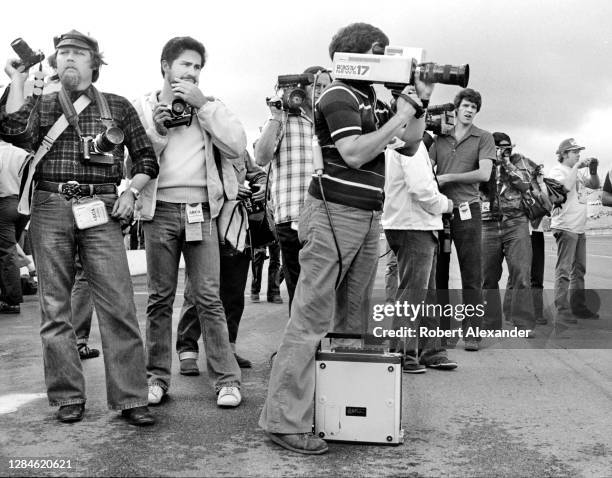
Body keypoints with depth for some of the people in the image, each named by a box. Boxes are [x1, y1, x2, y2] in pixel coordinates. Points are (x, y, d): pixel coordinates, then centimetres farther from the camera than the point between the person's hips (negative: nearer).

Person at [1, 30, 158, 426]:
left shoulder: (117, 106, 14)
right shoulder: (40, 105, 16)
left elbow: (147, 158, 15)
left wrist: (131, 192, -1)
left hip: (100, 210, -1)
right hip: (50, 207, 2)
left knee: (118, 304, -8)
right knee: (55, 306, 4)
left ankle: (130, 397, -1)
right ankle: (68, 397, 14)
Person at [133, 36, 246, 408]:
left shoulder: (209, 106, 13)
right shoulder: (144, 108, 12)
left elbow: (237, 145, -4)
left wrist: (203, 105, -6)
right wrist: (157, 132, -10)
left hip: (201, 209, 0)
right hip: (159, 209, 1)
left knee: (209, 297, -3)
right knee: (160, 298, 5)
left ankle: (227, 379, 2)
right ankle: (157, 377, 14)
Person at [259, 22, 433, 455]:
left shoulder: (372, 100, 20)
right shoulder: (338, 96, -6)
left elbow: (410, 144, 22)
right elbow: (354, 153, -18)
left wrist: (420, 105, 8)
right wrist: (398, 117, -11)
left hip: (369, 218, 9)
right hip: (334, 215, -9)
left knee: (356, 318, 10)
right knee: (312, 319, -9)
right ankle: (285, 420, -5)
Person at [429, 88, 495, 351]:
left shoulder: (483, 138, 5)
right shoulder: (439, 137, 12)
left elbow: (484, 173, -7)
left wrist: (447, 177, -8)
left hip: (467, 211, -2)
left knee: (471, 275, -2)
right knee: (437, 272, 5)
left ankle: (471, 332, 3)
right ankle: (439, 329, 14)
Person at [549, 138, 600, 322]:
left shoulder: (579, 172, 18)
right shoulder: (557, 171, -6)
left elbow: (595, 185, 18)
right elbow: (566, 186, -23)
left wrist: (593, 171, 2)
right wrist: (576, 167, -15)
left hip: (580, 228, 9)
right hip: (565, 227, -8)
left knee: (579, 270, 13)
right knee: (564, 270, -9)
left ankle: (579, 306, 21)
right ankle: (562, 310, -8)